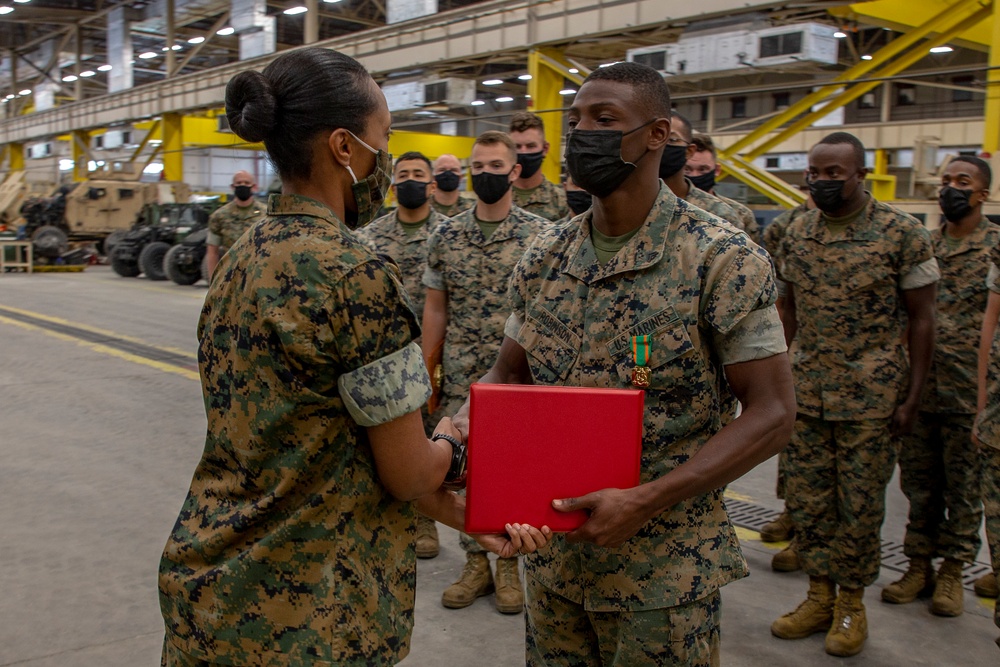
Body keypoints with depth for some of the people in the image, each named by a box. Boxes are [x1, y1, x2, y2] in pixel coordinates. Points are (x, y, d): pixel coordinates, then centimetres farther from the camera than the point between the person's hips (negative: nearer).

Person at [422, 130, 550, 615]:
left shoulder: (541, 234, -4)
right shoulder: (445, 235, 4)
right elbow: (436, 310, 8)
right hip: (460, 378, 3)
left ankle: (509, 564, 24)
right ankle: (476, 563, 25)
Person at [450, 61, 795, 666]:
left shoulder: (722, 257, -14)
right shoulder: (546, 256, 3)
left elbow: (772, 414, -15)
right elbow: (510, 374, 11)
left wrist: (645, 501, -23)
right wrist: (470, 421, -13)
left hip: (663, 569, -4)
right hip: (551, 554, 5)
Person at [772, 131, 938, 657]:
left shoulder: (902, 233, -7)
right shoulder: (797, 233, 6)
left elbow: (922, 318, -4)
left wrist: (913, 396, -8)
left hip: (871, 397, -4)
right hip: (806, 392, 4)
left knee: (860, 504, 6)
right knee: (805, 498, 9)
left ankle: (851, 602, 23)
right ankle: (820, 595, 25)